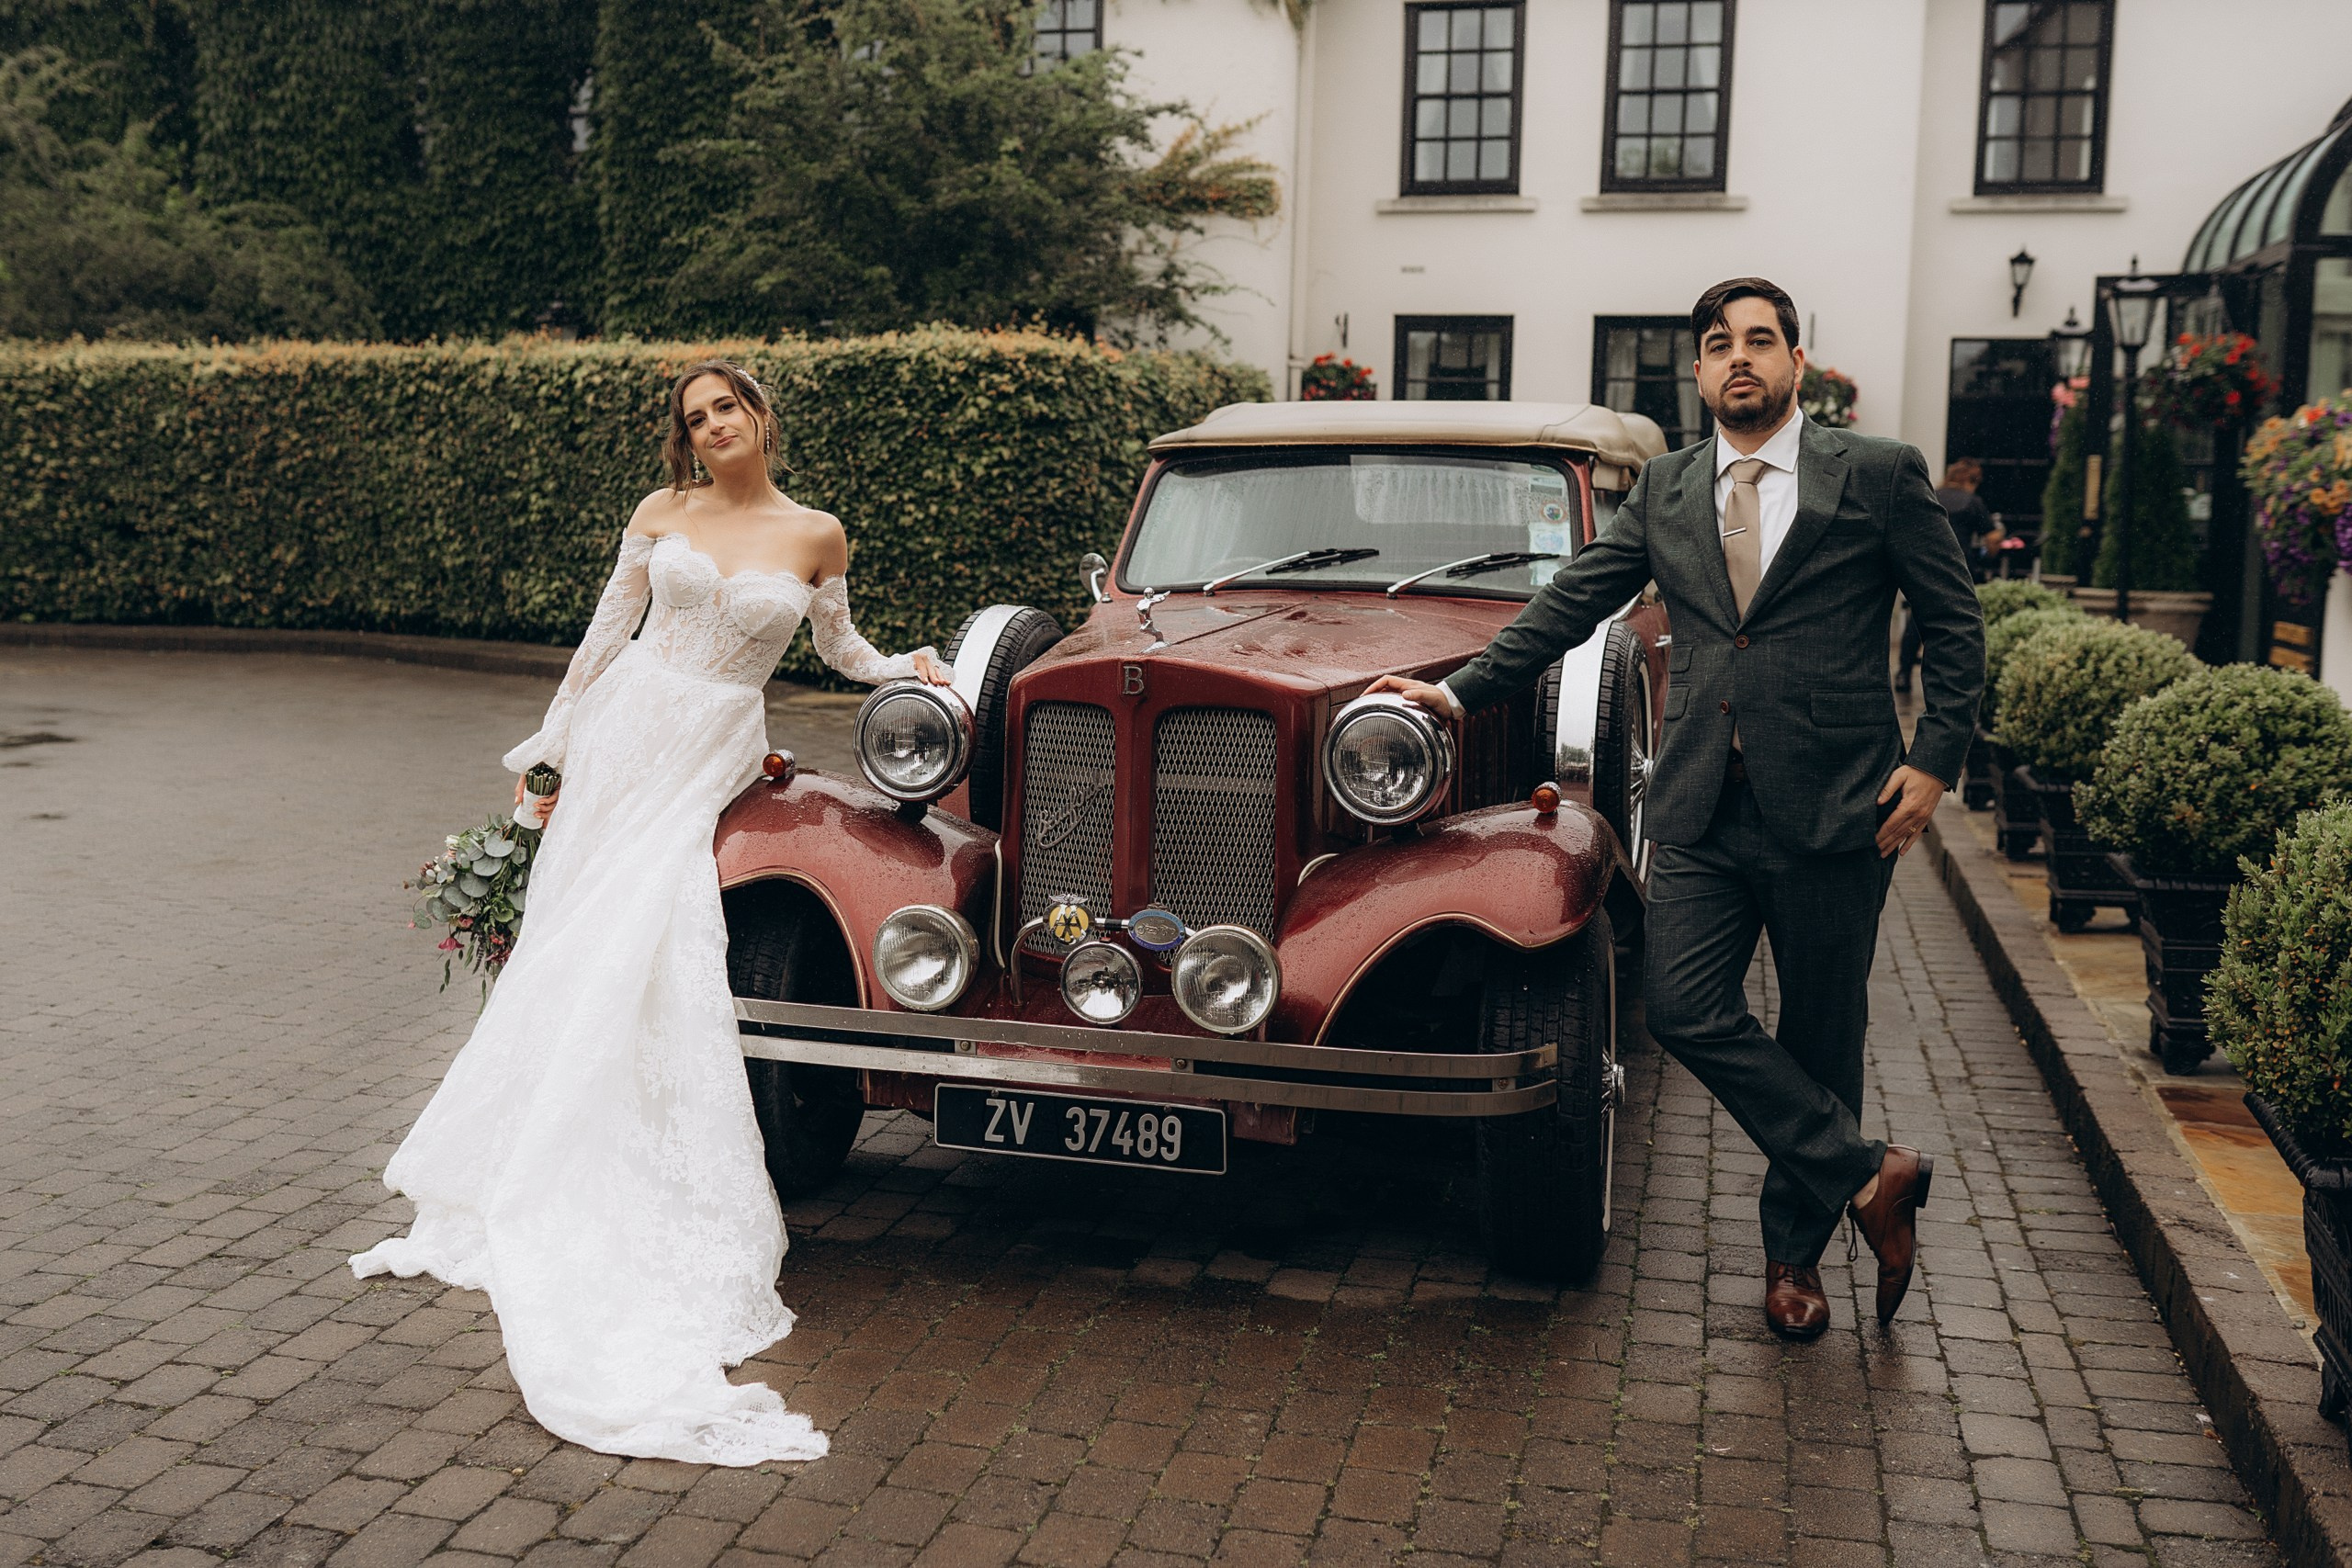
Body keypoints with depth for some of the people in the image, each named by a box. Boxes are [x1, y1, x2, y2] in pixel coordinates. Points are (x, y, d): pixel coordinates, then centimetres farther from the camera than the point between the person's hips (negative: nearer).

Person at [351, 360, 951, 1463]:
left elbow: (838, 645, 19)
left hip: (711, 757, -2)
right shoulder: (661, 514, 7)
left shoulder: (816, 536, 4)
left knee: (645, 946, -14)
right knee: (576, 946, 1)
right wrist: (546, 747, 11)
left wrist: (909, 669, 1)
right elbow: (606, 633, 11)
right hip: (623, 730, 2)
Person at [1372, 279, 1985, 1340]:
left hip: (1833, 809, -3)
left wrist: (1934, 761, -5)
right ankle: (1867, 1174, 6)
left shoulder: (1879, 477, 1)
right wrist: (1460, 692, 4)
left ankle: (1794, 1251, 26)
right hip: (1703, 809, 3)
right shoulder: (1665, 491, 12)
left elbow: (1956, 625, 4)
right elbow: (1570, 604, 11)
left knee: (1818, 1033, 7)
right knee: (1683, 1007, -10)